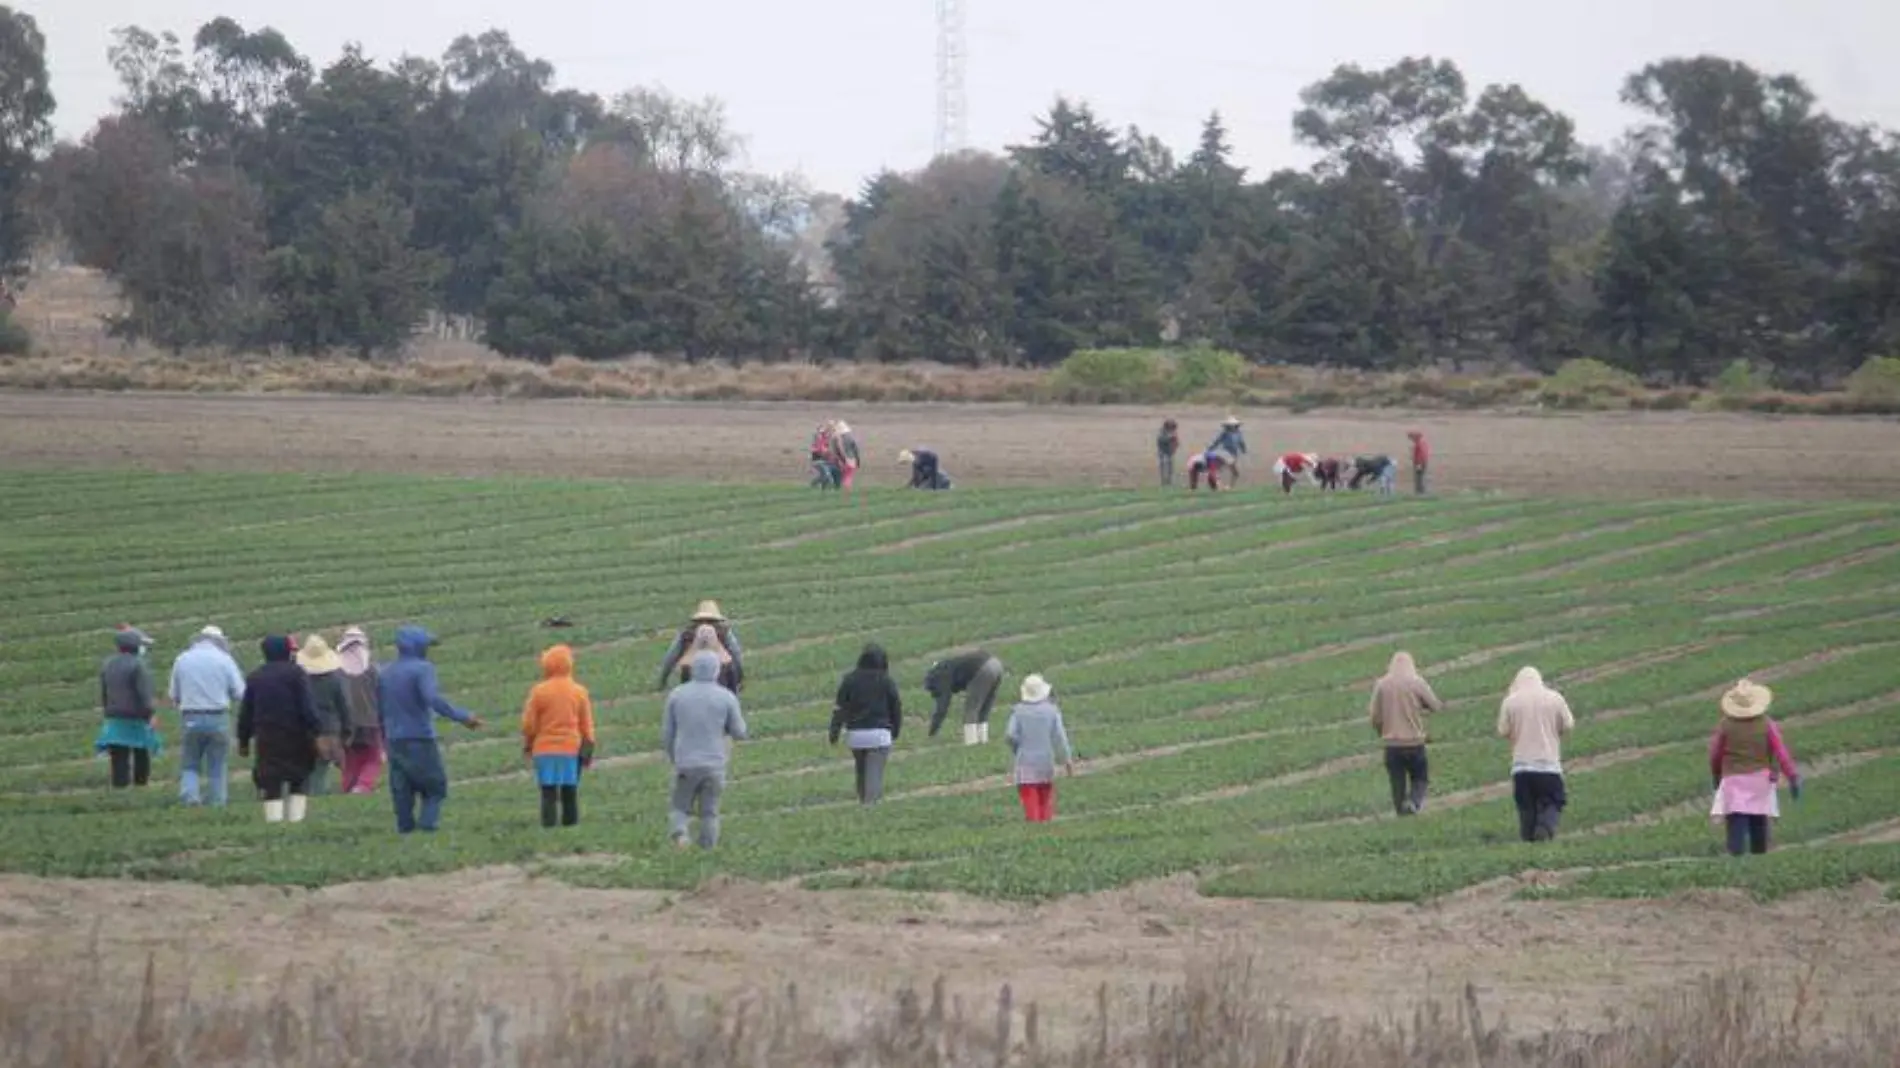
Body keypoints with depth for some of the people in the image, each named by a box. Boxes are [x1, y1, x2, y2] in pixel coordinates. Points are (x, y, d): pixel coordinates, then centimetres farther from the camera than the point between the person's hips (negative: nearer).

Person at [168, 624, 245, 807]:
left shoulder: (182, 660, 4)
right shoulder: (224, 660, -2)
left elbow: (174, 696, 6)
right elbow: (240, 693, -2)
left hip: (190, 718, 1)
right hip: (218, 718, -1)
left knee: (189, 764, 10)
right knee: (218, 765, 9)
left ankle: (189, 794, -10)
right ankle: (219, 801, 8)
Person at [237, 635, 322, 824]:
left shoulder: (254, 677, 11)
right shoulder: (296, 673, -3)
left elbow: (245, 712, 12)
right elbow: (308, 708, -11)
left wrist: (243, 740, 17)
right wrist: (317, 732, -11)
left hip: (267, 740, 3)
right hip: (295, 737, -3)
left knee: (270, 781, 1)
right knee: (300, 780, 9)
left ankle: (273, 818, -9)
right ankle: (296, 818, 0)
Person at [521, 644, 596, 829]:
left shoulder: (539, 691, -6)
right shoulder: (580, 692, 3)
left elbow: (529, 724, -2)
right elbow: (587, 725, 6)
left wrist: (527, 744, 14)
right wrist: (588, 749, 15)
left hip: (545, 749, -2)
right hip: (571, 749, 2)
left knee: (548, 793, -1)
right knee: (570, 792, 7)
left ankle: (548, 825, -6)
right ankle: (571, 823, 7)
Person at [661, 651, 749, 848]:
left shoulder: (676, 695, 0)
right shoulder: (727, 698, -4)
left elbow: (667, 734, 5)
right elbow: (739, 734, 2)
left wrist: (672, 759, 21)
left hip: (685, 765, 1)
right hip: (714, 765, -1)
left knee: (680, 809, 12)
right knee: (709, 814, 11)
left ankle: (678, 832, -17)